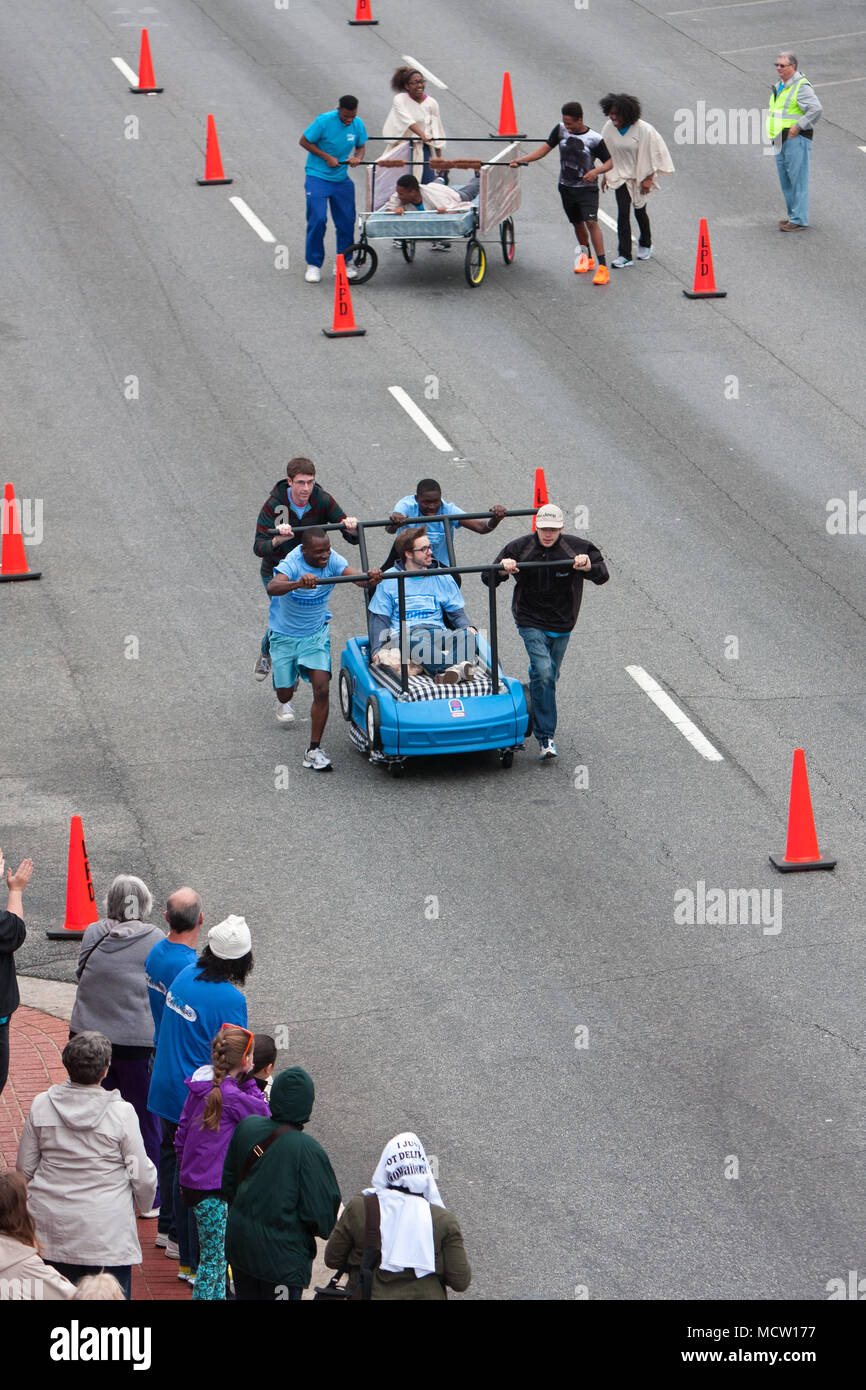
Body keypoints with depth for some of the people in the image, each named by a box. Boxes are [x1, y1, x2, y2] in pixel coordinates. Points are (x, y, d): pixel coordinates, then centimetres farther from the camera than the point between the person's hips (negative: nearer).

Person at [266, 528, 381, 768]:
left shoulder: (332, 560, -18)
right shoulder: (292, 564, -27)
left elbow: (357, 577, -34)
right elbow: (272, 588, -46)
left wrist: (370, 578, -59)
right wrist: (298, 583, -67)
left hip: (316, 634, 2)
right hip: (285, 635, -2)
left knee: (322, 689, -14)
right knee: (285, 694, 9)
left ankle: (314, 751, -6)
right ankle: (288, 692, 49)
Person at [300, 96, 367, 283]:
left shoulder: (358, 124, -3)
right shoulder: (324, 121, -17)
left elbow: (361, 146, 13)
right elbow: (304, 141, -9)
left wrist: (357, 157, -11)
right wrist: (327, 157, -15)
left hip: (341, 180, 5)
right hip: (317, 177, -5)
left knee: (347, 221, 3)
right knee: (317, 220, -12)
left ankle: (343, 263, 16)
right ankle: (313, 264, 0)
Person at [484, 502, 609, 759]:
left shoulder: (576, 548, -6)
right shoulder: (520, 548, -8)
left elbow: (603, 576, -2)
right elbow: (488, 578, -2)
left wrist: (589, 567, -25)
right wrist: (502, 570, -25)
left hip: (562, 624, 3)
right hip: (531, 622, -3)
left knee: (549, 676, 14)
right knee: (543, 672, -20)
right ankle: (545, 737, -19)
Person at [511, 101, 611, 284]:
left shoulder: (594, 139, -14)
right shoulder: (561, 130, -3)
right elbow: (545, 148, 1)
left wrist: (596, 171, -25)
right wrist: (522, 159, -8)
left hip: (587, 188, -5)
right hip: (566, 187, 5)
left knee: (591, 222, -18)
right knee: (577, 223, 16)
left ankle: (602, 267, -21)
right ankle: (587, 258, 38)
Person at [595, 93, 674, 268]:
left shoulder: (643, 130, -20)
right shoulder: (609, 128, -8)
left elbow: (650, 155, -13)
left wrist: (648, 179, -13)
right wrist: (605, 174, 10)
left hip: (639, 176, -2)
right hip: (620, 176, 2)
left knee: (639, 211, 13)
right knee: (623, 214, -7)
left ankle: (645, 245, 39)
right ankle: (625, 256, -8)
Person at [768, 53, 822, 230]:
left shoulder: (801, 87, -14)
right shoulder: (780, 86, 15)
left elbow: (816, 109, -25)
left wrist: (798, 126, -21)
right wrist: (773, 131, 18)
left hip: (796, 138, -10)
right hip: (781, 139, 10)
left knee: (798, 179, -7)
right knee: (785, 180, 13)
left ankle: (799, 220, -6)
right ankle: (793, 215, 23)